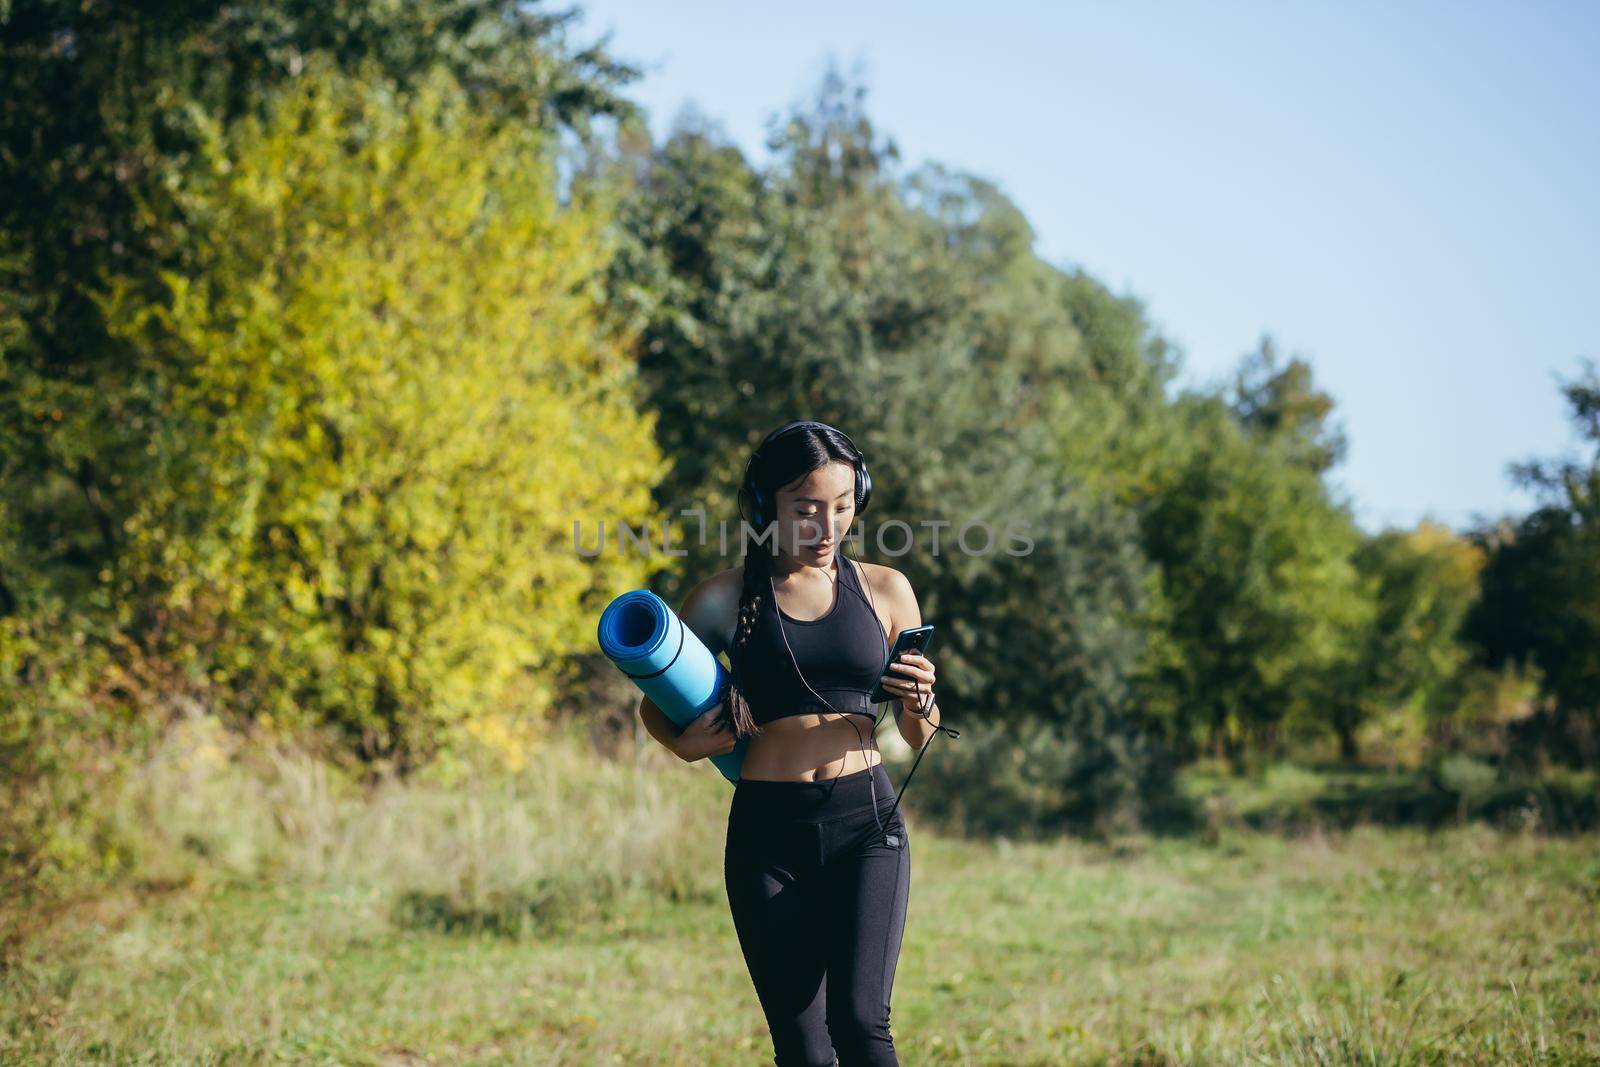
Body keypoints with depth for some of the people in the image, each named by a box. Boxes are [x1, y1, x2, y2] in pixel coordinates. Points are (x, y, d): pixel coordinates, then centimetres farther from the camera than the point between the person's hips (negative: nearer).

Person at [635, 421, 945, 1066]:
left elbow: (919, 738, 16)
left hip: (866, 820, 0)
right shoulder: (726, 598, 3)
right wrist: (683, 743, -8)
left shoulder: (884, 590, 8)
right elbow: (654, 705, 14)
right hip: (768, 831, 0)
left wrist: (919, 703, -7)